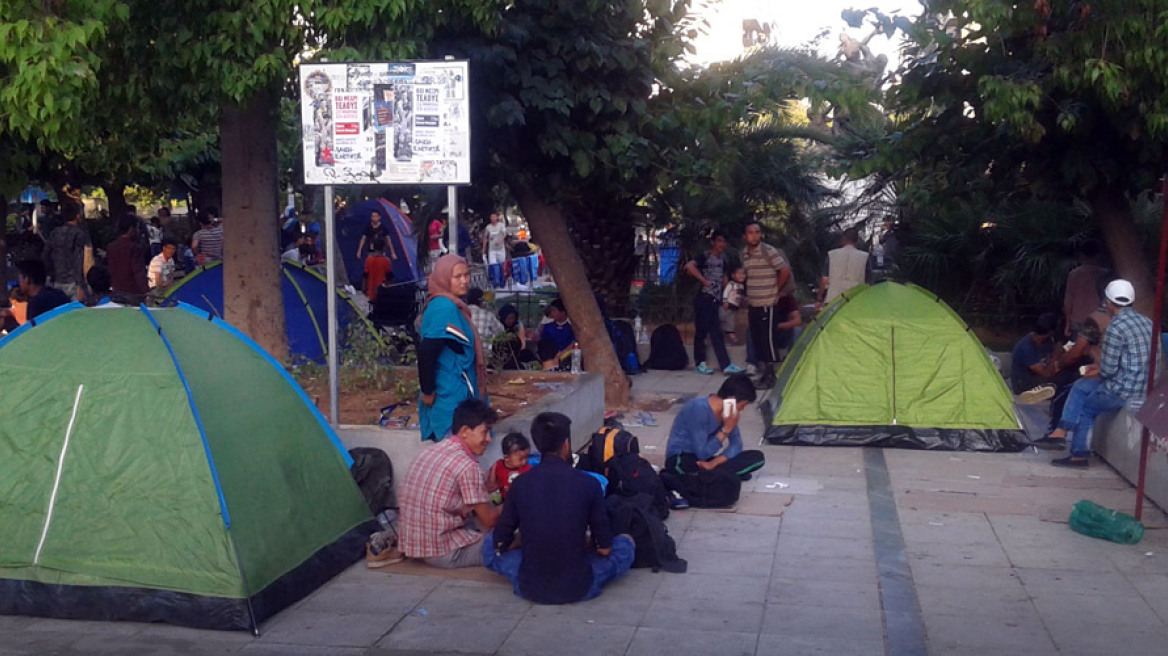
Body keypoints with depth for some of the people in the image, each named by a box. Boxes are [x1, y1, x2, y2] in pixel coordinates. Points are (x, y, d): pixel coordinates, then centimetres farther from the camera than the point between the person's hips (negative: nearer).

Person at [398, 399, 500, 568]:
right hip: (444, 554, -8)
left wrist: (486, 487, 20)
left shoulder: (429, 451, 8)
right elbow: (489, 519, -9)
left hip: (411, 544, 8)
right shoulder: (467, 466, -18)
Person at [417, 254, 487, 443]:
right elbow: (426, 352, -27)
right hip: (450, 395, -9)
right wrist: (427, 391, -19)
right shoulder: (444, 307, -20)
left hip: (457, 390, 9)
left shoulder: (452, 304, 8)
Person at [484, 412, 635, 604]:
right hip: (578, 589, 0)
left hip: (529, 589, 0)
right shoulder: (587, 483, -11)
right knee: (625, 543, 20)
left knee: (490, 544, 24)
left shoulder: (520, 484, -7)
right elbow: (605, 548, -4)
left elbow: (501, 543, 2)